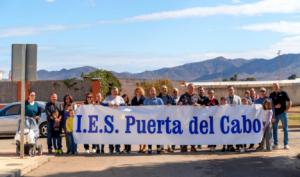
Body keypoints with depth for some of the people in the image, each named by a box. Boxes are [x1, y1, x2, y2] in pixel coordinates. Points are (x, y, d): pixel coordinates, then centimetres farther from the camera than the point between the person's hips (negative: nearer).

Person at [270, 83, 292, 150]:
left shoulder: (283, 93, 2)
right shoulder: (271, 95, 8)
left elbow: (289, 102, 4)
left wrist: (286, 109, -4)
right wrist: (274, 106, -11)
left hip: (283, 113, -2)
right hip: (275, 114, 2)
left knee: (285, 129, 1)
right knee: (274, 129, 4)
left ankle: (286, 144, 6)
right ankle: (275, 144, 12)